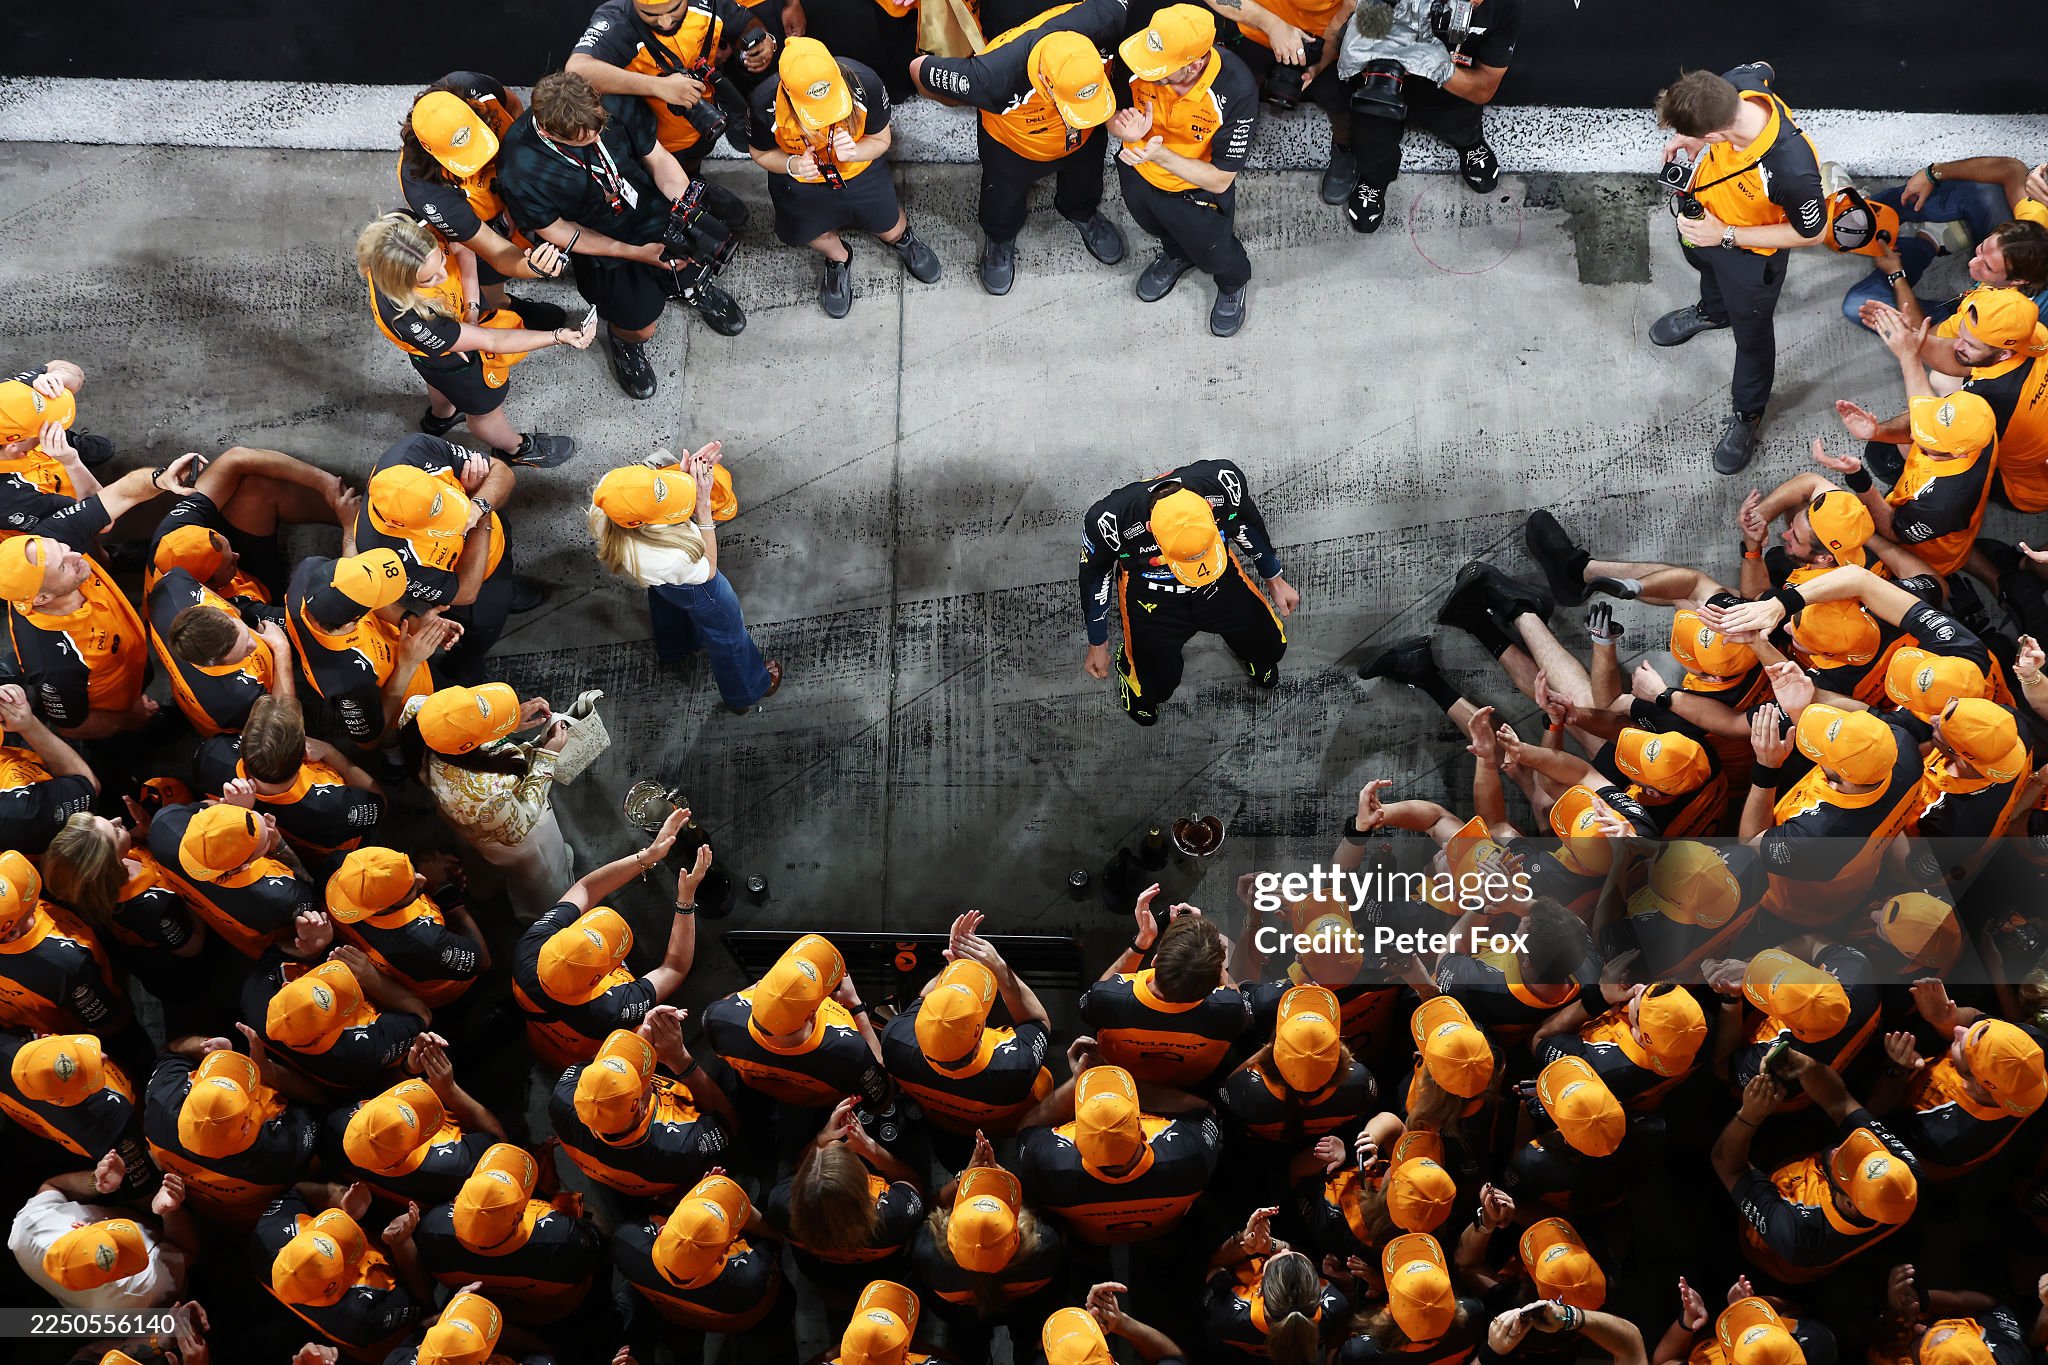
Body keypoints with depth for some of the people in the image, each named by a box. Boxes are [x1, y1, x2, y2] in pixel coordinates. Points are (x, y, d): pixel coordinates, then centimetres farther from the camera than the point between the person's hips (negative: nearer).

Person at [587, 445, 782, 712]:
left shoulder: (610, 486, -38)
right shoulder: (665, 561, -50)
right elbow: (707, 570, -26)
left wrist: (681, 470, -32)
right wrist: (703, 506, -34)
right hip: (688, 583, -6)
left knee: (668, 603, 38)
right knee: (725, 629, 24)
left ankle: (672, 649, 72)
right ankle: (747, 693, 53)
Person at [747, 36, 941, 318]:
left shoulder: (864, 83, -37)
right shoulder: (764, 104, -38)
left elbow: (881, 140, -18)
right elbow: (760, 153, -16)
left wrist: (854, 151, -41)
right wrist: (792, 165, -38)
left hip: (861, 171, 0)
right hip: (801, 183, 0)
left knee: (890, 228, 24)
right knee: (817, 235, 26)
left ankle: (901, 239, 62)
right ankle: (838, 260, 62)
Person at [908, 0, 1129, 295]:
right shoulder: (993, 75, -48)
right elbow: (920, 69, -31)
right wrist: (967, 102, -10)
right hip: (1013, 148, -2)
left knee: (1085, 182, 33)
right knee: (1004, 202, 27)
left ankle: (1083, 214, 67)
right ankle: (999, 240, 61)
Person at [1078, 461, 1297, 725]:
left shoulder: (1223, 480, -34)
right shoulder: (1107, 520, -38)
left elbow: (1247, 522, -7)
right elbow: (1095, 578, -14)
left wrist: (1275, 580, 8)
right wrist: (1097, 646, 0)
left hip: (1218, 580, 2)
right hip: (1152, 595, -2)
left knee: (1270, 647, 11)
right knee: (1155, 688, 5)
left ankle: (1254, 654, 50)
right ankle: (1131, 663, 42)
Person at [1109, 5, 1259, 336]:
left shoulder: (1237, 90, -37)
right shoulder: (1142, 58, -29)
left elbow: (1219, 180, -29)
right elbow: (1112, 116, -9)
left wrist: (1160, 155, -45)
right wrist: (1126, 130, -35)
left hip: (1198, 183, -3)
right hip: (1141, 168, 3)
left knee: (1214, 256, -3)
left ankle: (1233, 283, 35)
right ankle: (1177, 252, 55)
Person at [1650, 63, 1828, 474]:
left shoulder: (1791, 170, -48)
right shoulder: (1737, 85, -33)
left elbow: (1811, 233, -28)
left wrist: (1725, 235, -29)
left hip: (1750, 253, -5)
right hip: (1703, 208, 5)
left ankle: (1749, 414, 50)